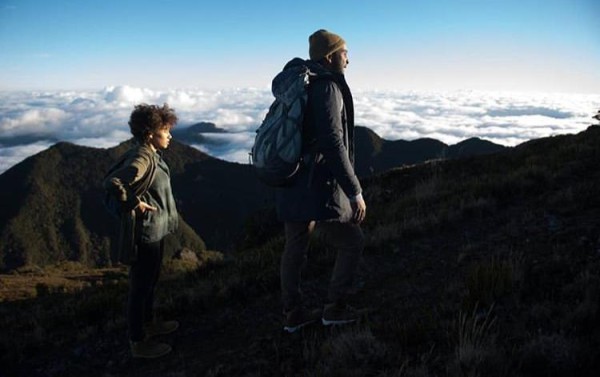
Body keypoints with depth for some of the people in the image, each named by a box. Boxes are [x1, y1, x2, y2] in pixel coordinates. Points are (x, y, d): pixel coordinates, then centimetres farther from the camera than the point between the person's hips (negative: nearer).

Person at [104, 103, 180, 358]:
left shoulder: (152, 155, 7)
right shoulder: (141, 158, -23)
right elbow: (112, 183, -35)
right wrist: (134, 203, -26)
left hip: (156, 230, 10)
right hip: (145, 234, -10)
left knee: (150, 281, 24)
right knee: (140, 286, 3)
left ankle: (149, 323, 43)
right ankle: (138, 342, 18)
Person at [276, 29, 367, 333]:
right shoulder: (328, 86, -14)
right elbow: (333, 145, -22)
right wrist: (355, 192, -18)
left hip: (291, 186, 9)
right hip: (318, 188, -9)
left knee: (294, 249, 17)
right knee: (352, 243, 10)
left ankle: (292, 315, 29)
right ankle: (335, 308, 20)